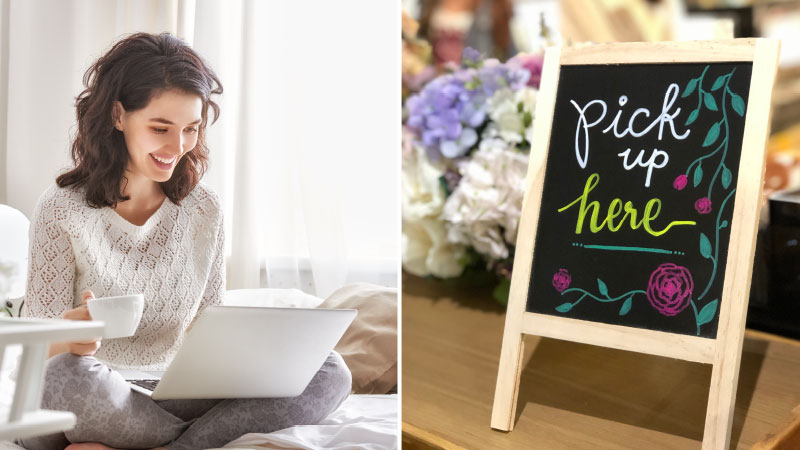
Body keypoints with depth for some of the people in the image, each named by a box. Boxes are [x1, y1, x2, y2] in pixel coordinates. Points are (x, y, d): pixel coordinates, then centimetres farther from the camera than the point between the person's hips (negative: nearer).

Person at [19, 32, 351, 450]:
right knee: (67, 376, -40)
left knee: (328, 371, -14)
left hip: (174, 398, 4)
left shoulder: (204, 209, 6)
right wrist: (71, 341, -32)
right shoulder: (62, 208, -7)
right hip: (93, 402, -3)